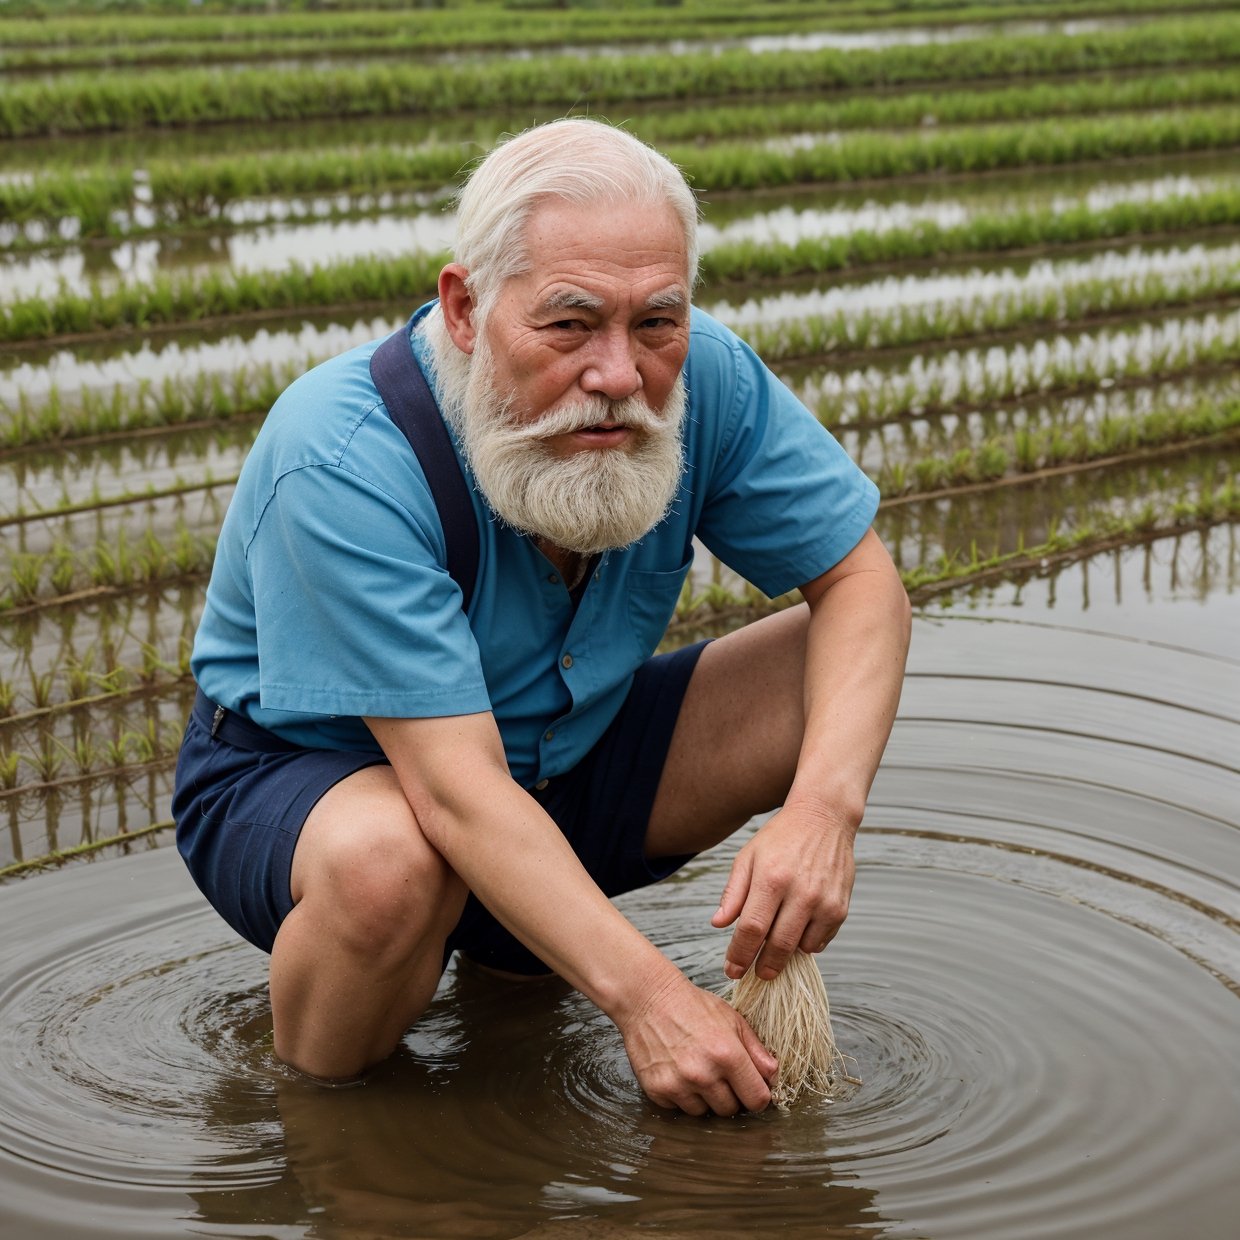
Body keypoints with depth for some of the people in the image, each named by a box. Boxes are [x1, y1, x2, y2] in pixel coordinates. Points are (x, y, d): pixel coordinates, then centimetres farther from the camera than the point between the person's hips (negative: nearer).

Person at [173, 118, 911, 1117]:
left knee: (837, 675, -10)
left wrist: (823, 810, -31)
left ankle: (523, 950, 5)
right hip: (304, 773, -6)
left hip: (563, 762, 6)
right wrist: (644, 995, -42)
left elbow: (863, 583, -12)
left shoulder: (703, 377, -18)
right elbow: (455, 788, -35)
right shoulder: (340, 461, -33)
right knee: (390, 860, -40)